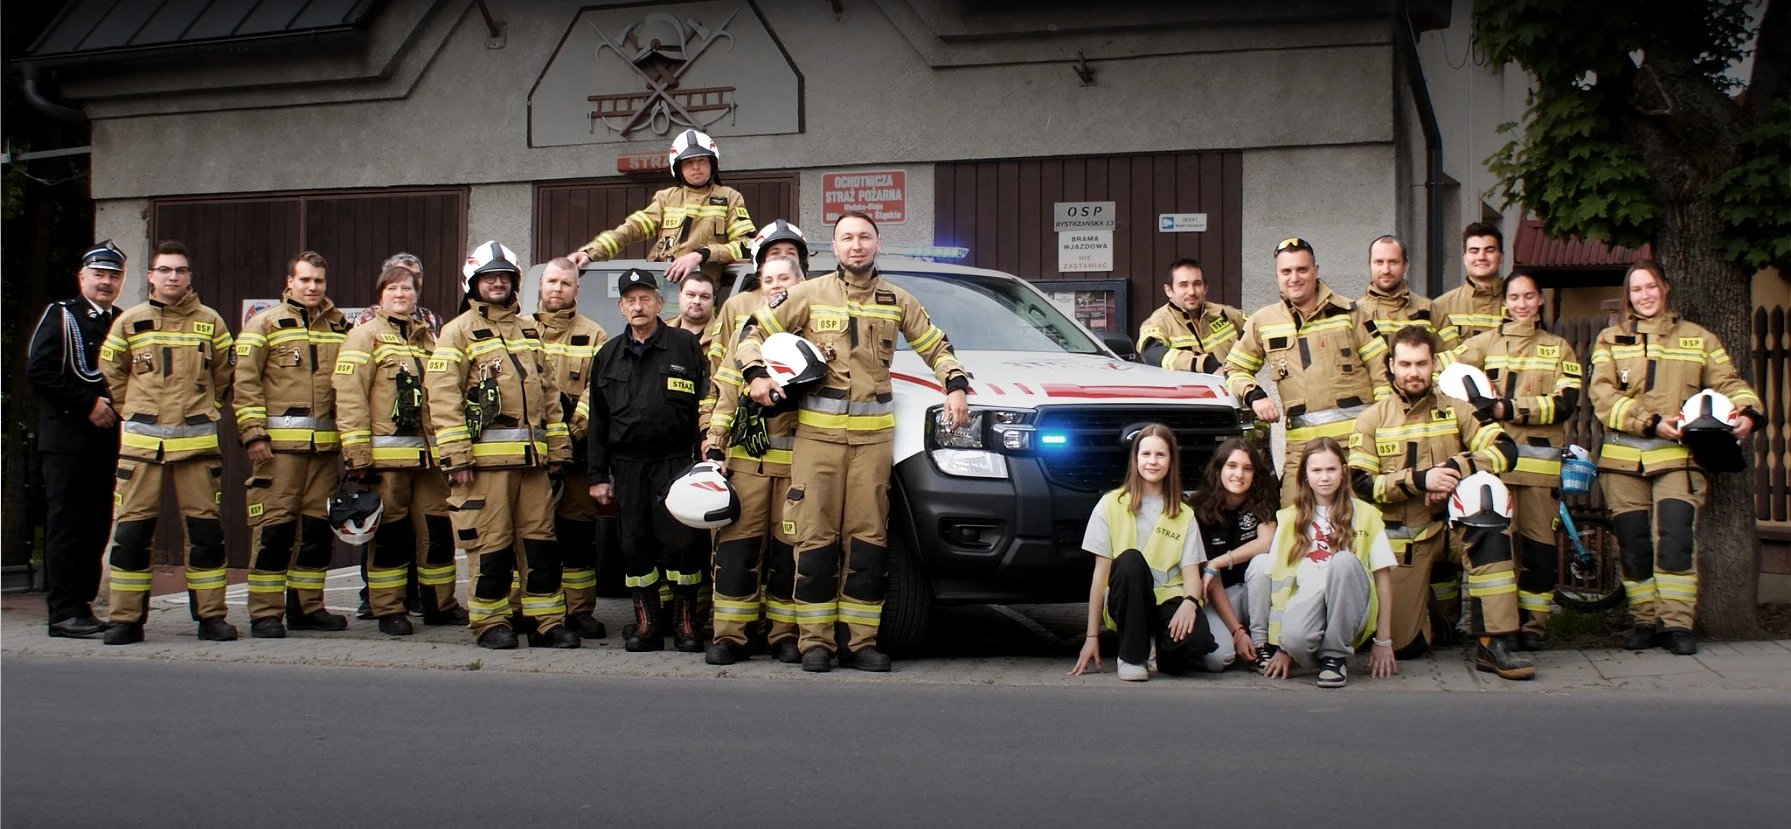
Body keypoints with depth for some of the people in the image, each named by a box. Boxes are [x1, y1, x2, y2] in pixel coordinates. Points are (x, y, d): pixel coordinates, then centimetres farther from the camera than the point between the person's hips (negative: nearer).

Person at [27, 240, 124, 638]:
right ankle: (63, 611, -4)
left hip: (108, 440, 5)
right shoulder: (60, 315, 0)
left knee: (96, 527, 6)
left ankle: (82, 605, 12)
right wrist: (88, 404, -14)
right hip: (67, 438, -5)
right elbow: (38, 369, -11)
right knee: (65, 525, -5)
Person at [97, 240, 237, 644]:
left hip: (197, 443, 0)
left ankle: (211, 616, 10)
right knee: (130, 531, -2)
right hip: (141, 444, 0)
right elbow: (111, 375, 16)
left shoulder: (210, 322, 7)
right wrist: (135, 413, 12)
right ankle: (126, 618, 7)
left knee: (206, 531, 1)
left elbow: (223, 374, 17)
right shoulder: (129, 323, 6)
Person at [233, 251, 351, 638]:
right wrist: (253, 432, -12)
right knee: (275, 526, -5)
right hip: (279, 443, -5)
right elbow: (245, 381, -4)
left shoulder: (341, 328, 15)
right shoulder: (265, 324, 2)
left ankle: (307, 606, 19)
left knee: (319, 526, 8)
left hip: (326, 445, 5)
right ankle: (265, 613, -1)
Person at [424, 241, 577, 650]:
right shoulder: (458, 332, 0)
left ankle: (547, 621, 12)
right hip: (486, 457, -5)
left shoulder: (529, 332, 19)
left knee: (541, 539, 6)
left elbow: (548, 393, 21)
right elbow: (443, 397, -8)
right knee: (491, 543, -2)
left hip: (532, 458, 5)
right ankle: (490, 623, 8)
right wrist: (456, 457, -15)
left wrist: (557, 448, 14)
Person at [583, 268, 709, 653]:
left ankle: (685, 620, 5)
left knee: (681, 541, -9)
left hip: (676, 462, -4)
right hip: (627, 466, 4)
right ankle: (646, 623, 15)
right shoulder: (608, 357, 14)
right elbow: (597, 421, 16)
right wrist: (597, 474, 10)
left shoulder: (686, 346, 3)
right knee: (634, 545, 5)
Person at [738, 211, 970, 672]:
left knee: (868, 538, -1)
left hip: (873, 433, 1)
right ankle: (816, 641, 2)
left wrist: (956, 387, 5)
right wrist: (755, 375, -5)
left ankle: (861, 641, 4)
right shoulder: (810, 295, 8)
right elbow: (755, 333, 11)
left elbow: (936, 347, 21)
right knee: (816, 536, -4)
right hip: (817, 430, -1)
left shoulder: (897, 301, 14)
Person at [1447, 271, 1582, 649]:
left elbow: (1565, 403, 1)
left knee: (1539, 543, 0)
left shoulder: (1559, 348, 14)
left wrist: (1509, 408, -11)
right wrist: (1476, 399, -7)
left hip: (1541, 461, 1)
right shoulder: (1486, 342, 15)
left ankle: (1534, 623, 8)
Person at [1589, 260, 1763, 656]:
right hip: (1624, 459, 1)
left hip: (1679, 457, -1)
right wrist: (1651, 422, -16)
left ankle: (1677, 623, -9)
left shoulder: (1699, 339, 15)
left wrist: (1749, 411, -15)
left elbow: (1728, 383, 8)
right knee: (1633, 544, 1)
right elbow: (1603, 395, -3)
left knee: (1675, 536, -15)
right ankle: (1645, 621, 12)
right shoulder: (1610, 340, 11)